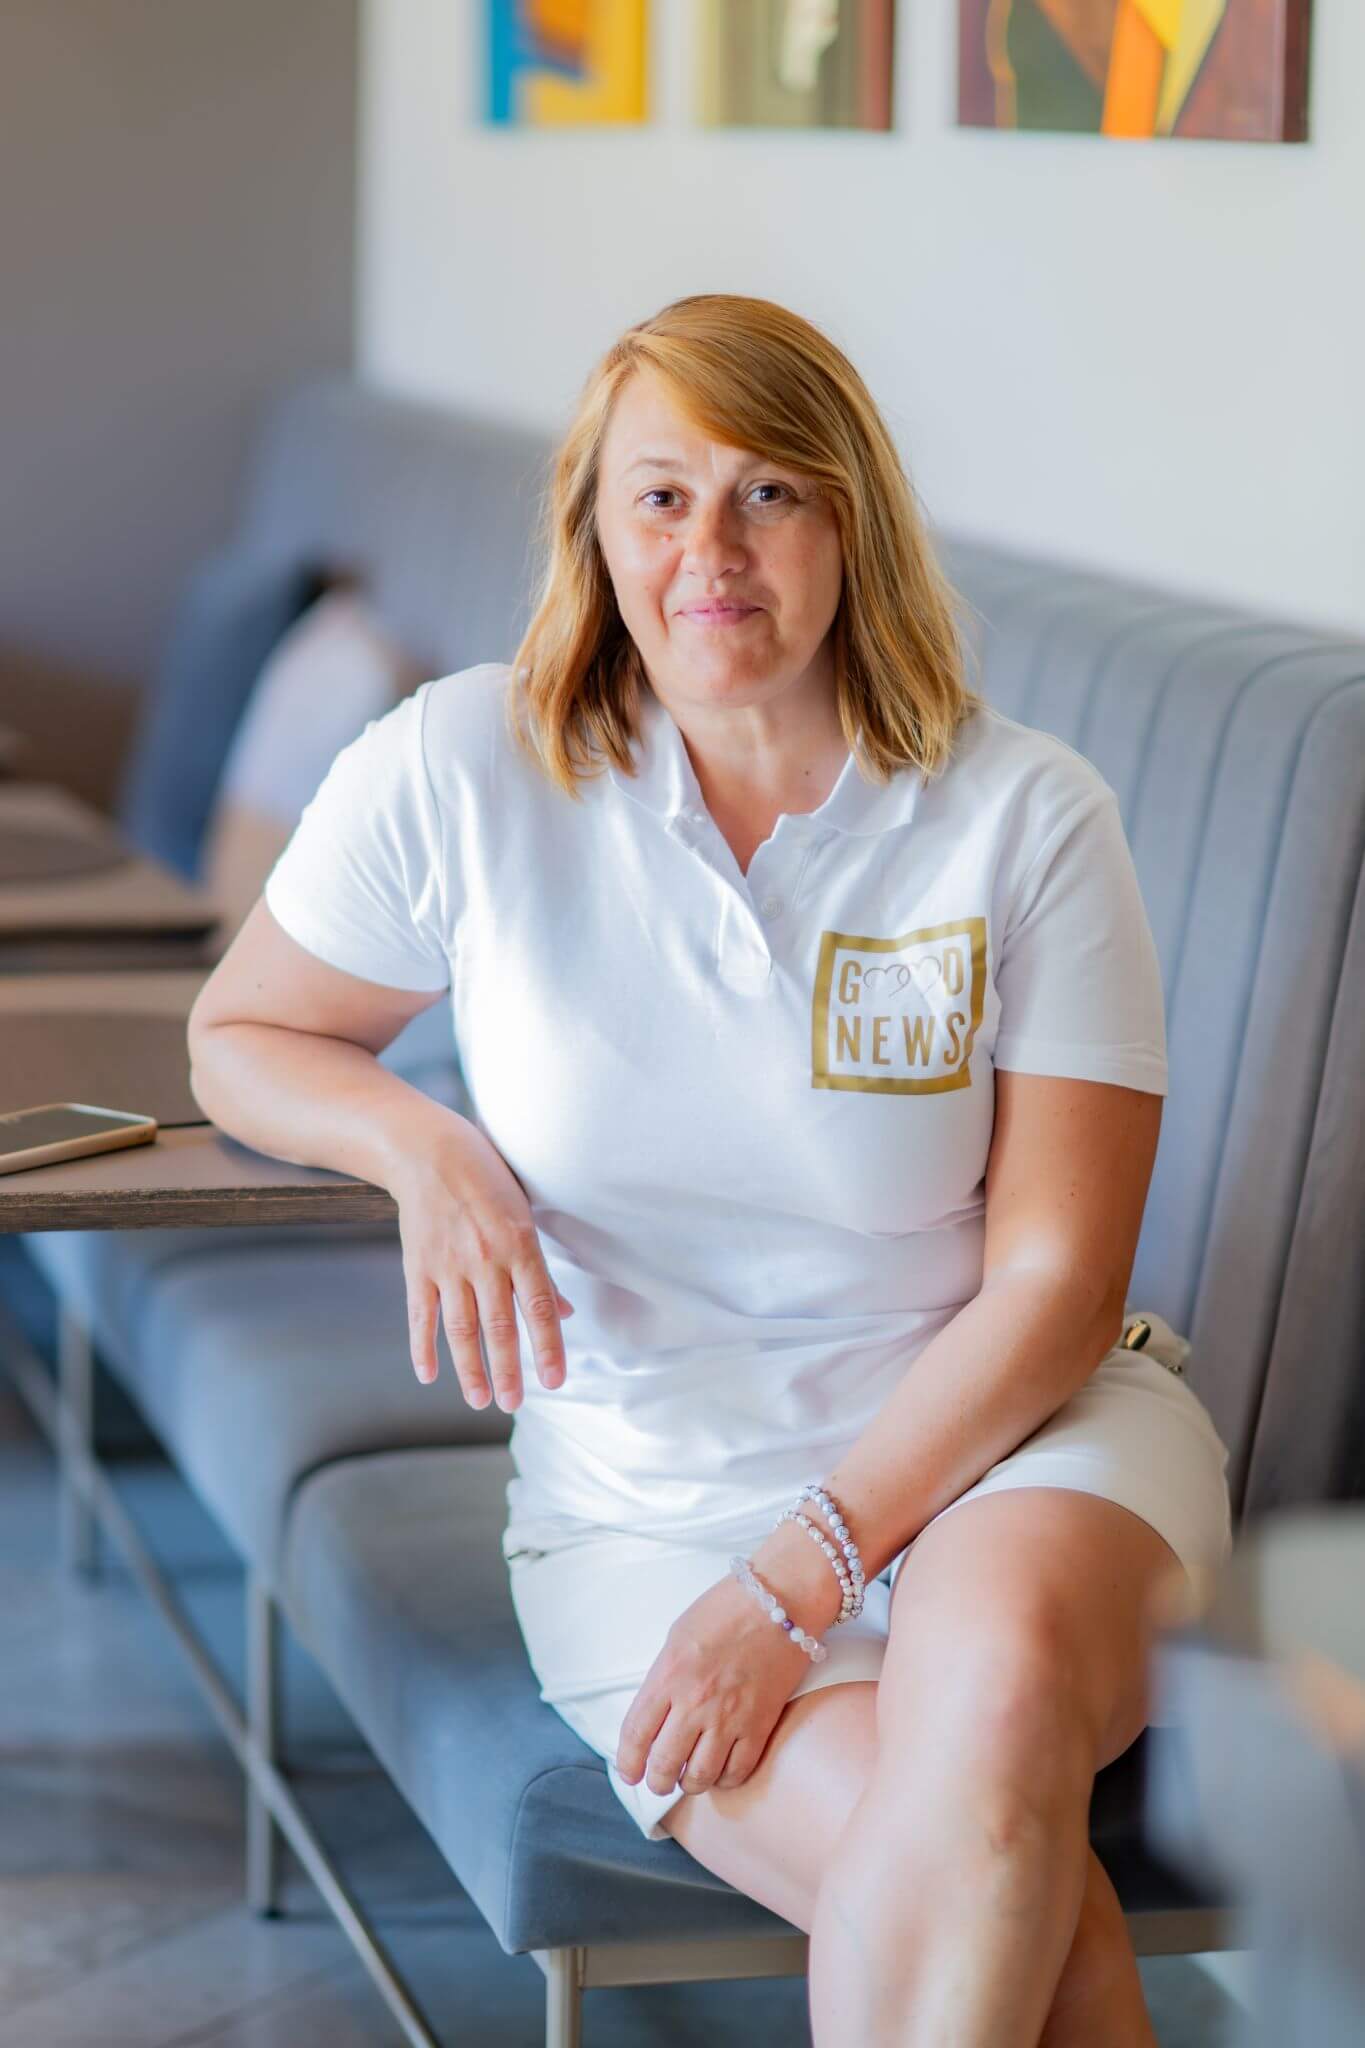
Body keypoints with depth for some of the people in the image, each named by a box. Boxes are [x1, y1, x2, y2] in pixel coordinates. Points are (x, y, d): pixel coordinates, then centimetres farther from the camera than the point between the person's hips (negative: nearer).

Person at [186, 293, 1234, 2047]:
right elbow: (238, 1038, 10)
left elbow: (1052, 1280, -8)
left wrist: (801, 1574, -16)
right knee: (988, 1891, -27)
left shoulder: (1027, 817, -7)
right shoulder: (459, 773, -6)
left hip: (1009, 1437, 0)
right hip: (650, 1491, 0)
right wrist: (423, 1147, -13)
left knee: (999, 1686, -36)